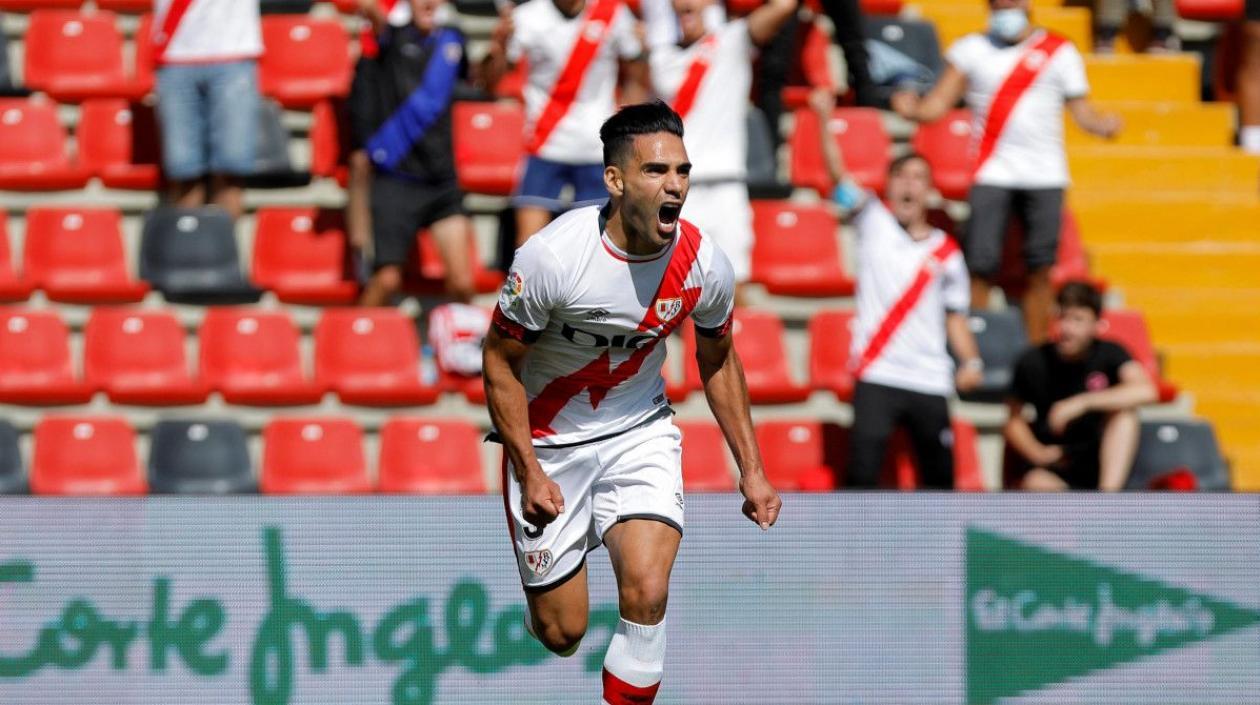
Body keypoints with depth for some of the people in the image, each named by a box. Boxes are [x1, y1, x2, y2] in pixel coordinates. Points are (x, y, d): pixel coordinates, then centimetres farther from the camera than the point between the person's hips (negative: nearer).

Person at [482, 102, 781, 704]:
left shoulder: (704, 265, -15)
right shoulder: (551, 256, -26)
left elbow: (718, 360, 5)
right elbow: (499, 362, -13)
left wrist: (750, 469, 6)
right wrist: (530, 473, -16)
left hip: (641, 432, 2)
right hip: (549, 441, -2)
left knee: (647, 595, -21)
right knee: (560, 634, 3)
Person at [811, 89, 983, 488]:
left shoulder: (947, 252, 11)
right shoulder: (874, 224, 5)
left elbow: (955, 316, 14)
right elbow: (838, 175, -8)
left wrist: (971, 362, -2)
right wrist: (824, 121, -22)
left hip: (930, 381, 3)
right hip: (876, 376, -3)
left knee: (940, 478, 5)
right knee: (862, 471, -13)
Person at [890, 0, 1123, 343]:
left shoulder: (1059, 51, 8)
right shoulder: (971, 48, 9)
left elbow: (1080, 110, 7)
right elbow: (941, 101, 1)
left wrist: (1102, 124, -14)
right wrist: (914, 110, -20)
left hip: (1044, 174, 0)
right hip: (992, 172, 0)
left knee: (1040, 269, 0)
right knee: (980, 266, -8)